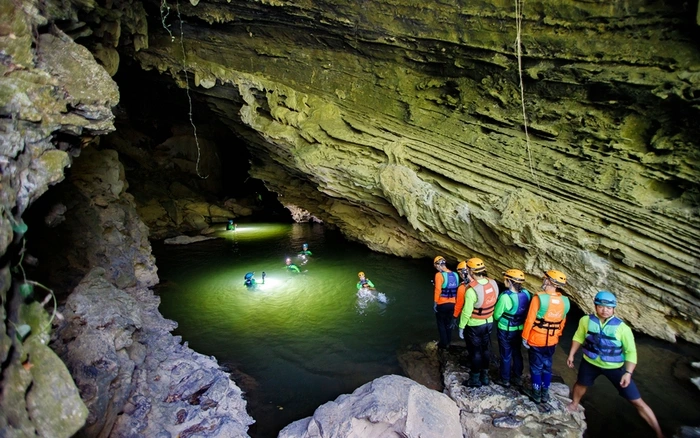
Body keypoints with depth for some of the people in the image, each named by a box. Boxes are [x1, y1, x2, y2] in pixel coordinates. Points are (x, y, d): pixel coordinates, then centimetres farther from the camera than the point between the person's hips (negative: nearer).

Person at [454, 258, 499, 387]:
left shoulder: (471, 290, -29)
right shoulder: (493, 283, -9)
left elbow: (466, 312, -21)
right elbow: (493, 303, 1)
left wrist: (461, 327, -11)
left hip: (474, 326, -6)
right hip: (488, 323, 6)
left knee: (475, 352, 10)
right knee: (485, 350, 21)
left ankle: (475, 380, 25)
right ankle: (485, 376, 35)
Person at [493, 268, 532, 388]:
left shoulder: (505, 297, -29)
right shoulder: (526, 293, -11)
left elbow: (496, 315, -15)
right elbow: (526, 311, 4)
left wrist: (500, 319, 7)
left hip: (506, 330, -6)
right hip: (520, 329, 6)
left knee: (506, 355, 12)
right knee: (517, 353, 22)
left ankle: (505, 380, 28)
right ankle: (517, 378, 37)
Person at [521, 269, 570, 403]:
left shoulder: (539, 298, -22)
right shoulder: (564, 301, -6)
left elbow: (530, 320, -18)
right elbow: (562, 322, 5)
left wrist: (525, 337, -7)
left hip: (536, 340, -5)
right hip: (552, 341, 5)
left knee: (536, 367, 11)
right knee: (547, 366, 19)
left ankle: (536, 393, 24)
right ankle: (545, 393, 31)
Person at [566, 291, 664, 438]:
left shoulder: (622, 328, -23)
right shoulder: (586, 320, -17)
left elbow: (631, 352, -15)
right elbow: (578, 337, 1)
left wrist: (628, 372, -23)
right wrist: (571, 354, 4)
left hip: (614, 367, -2)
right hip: (590, 362, 2)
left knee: (637, 401, 3)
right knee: (581, 384, 26)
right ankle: (574, 404, 57)